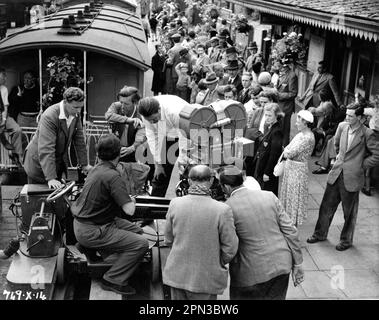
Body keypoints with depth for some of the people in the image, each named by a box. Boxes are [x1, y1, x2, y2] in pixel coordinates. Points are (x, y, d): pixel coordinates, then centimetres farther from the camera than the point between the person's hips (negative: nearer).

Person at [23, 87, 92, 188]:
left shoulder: (76, 114, -8)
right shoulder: (49, 116, -30)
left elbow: (79, 140, 2)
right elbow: (46, 149, -34)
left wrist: (84, 164, 3)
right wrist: (50, 178, -38)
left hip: (59, 162, 6)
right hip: (39, 163, -6)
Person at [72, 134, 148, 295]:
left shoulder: (97, 168, 5)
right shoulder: (112, 176, -24)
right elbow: (129, 210, -26)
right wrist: (133, 201, -4)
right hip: (91, 232, -9)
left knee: (137, 231, 13)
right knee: (141, 244, -13)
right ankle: (113, 280, -3)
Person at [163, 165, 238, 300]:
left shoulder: (175, 204, -8)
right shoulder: (222, 210, -18)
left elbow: (168, 240, 3)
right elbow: (230, 248, -10)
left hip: (177, 274, 3)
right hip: (205, 278, -3)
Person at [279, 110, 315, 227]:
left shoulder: (307, 138, -23)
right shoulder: (301, 134, 8)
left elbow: (290, 153, -24)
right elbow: (287, 151, 14)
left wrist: (286, 152, -5)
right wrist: (287, 151, -6)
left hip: (298, 169, -9)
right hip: (290, 166, 9)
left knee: (294, 196, 2)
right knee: (288, 193, 17)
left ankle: (294, 223, 14)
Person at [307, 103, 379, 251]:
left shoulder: (367, 134, -14)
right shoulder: (342, 126, 2)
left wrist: (361, 164, -7)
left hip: (352, 178, -5)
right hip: (336, 174, 5)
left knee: (349, 212, 10)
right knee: (326, 206, 13)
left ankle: (346, 240, 28)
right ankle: (320, 234, 30)